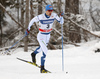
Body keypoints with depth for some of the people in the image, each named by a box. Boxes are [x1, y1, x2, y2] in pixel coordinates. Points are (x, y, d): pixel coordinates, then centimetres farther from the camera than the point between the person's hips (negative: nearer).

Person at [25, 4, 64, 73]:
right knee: (45, 51, -19)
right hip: (41, 36, -6)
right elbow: (33, 20, -6)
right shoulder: (40, 17, -24)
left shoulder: (54, 15, -14)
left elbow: (61, 22, -10)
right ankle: (42, 68, -9)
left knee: (41, 48, 31)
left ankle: (34, 54, 63)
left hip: (48, 36, 6)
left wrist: (61, 16, -28)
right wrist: (28, 29, -1)